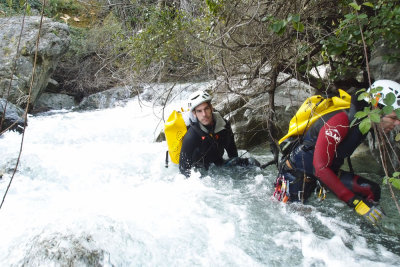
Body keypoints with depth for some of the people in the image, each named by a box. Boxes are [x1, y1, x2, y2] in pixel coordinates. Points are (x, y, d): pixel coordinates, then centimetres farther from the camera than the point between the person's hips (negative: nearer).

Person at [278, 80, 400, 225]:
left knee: (372, 191, -6)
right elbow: (321, 168, -34)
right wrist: (355, 202, -35)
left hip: (327, 171, 8)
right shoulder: (341, 121, -31)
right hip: (298, 173, -8)